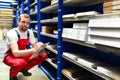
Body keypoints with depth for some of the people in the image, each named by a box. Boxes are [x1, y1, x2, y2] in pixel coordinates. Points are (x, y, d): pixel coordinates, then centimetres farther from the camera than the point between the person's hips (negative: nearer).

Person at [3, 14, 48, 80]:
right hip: (12, 56, -6)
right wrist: (33, 50, -47)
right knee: (20, 62, -41)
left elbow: (34, 47, -3)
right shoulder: (12, 33, -26)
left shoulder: (30, 32, -7)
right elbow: (16, 53, -37)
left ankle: (24, 69, 10)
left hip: (23, 54, 6)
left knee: (43, 55, -11)